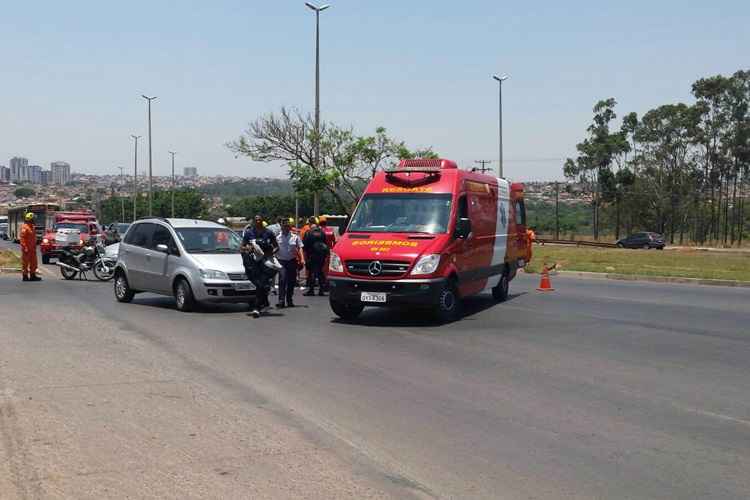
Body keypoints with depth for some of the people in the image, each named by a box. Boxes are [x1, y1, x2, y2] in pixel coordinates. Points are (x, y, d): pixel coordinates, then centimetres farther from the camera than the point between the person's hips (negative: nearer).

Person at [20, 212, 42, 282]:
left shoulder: (32, 227, 15)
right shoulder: (24, 227, -13)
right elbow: (22, 238, -18)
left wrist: (35, 247, 21)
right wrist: (25, 247, -23)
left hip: (32, 248, 9)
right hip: (27, 249, -9)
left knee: (33, 262, 12)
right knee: (25, 262, -3)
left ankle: (32, 275, 19)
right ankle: (25, 276, 1)